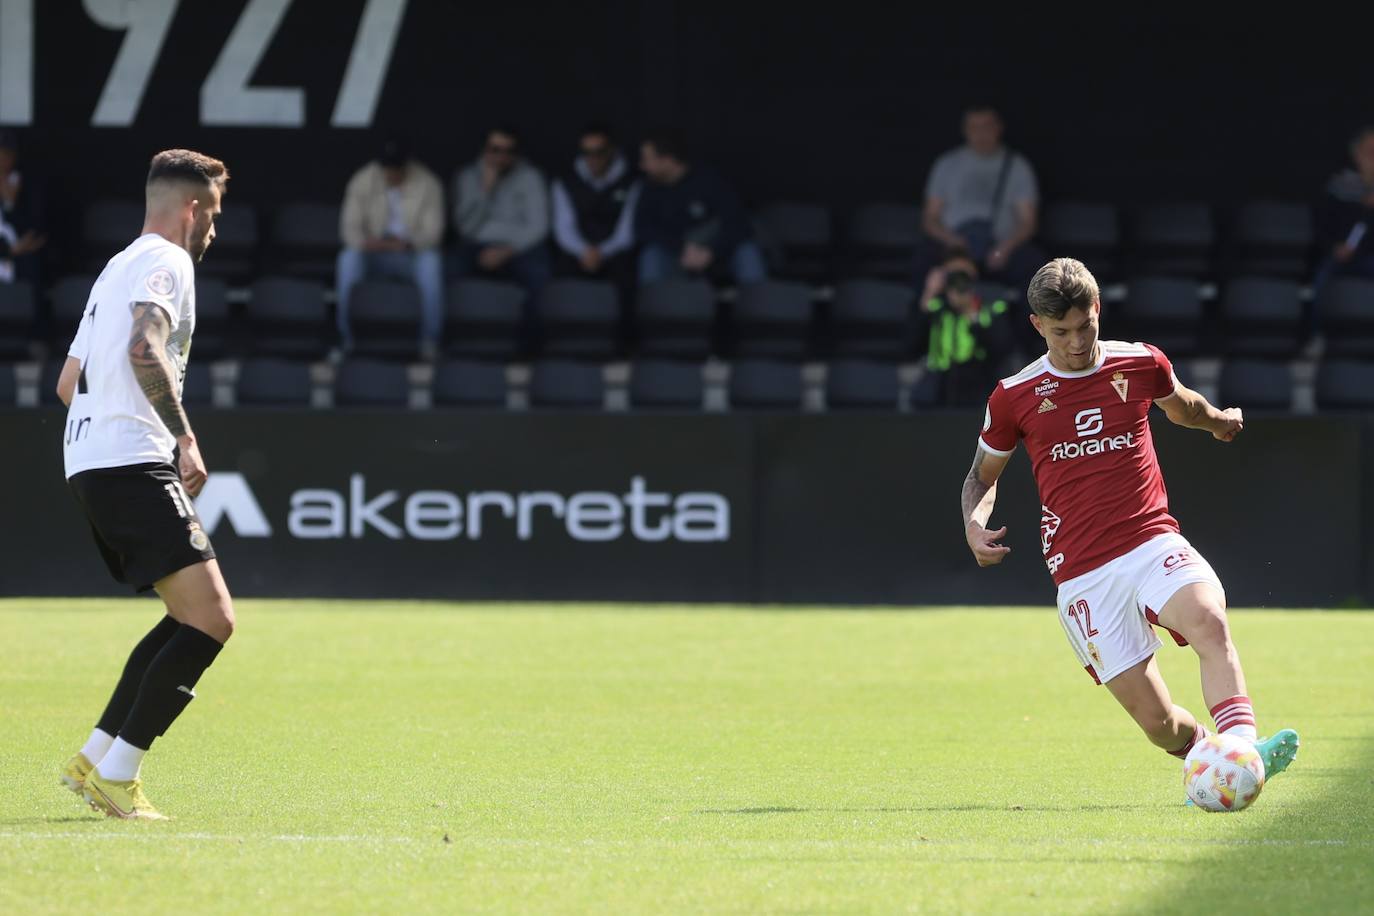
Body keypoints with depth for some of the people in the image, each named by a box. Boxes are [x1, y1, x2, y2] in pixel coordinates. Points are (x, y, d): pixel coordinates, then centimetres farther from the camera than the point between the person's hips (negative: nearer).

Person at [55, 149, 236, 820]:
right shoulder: (166, 261, -5)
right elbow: (143, 348, -24)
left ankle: (94, 759, 15)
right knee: (211, 620, -15)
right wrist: (185, 438, -23)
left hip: (88, 462, 10)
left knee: (193, 616, 17)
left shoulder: (119, 267, 26)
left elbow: (68, 383, 31)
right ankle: (115, 775, -16)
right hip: (134, 466, -10)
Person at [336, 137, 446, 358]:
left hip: (412, 254, -1)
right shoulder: (362, 181, -2)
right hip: (374, 255, 1)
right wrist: (365, 242, -30)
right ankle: (346, 338, -26)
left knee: (431, 261, -36)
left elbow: (433, 232, -8)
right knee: (348, 258, -33)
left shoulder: (427, 184, -5)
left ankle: (430, 339, -28)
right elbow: (349, 226, -6)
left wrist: (405, 243, -28)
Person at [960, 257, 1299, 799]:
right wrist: (974, 526, -2)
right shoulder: (1014, 397, 3)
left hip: (1153, 545, 1)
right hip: (1082, 577, -1)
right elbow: (982, 474, 18)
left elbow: (1181, 405, 31)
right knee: (1162, 727, -8)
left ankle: (1242, 748, -49)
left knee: (1208, 621, -35)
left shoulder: (1141, 364, 6)